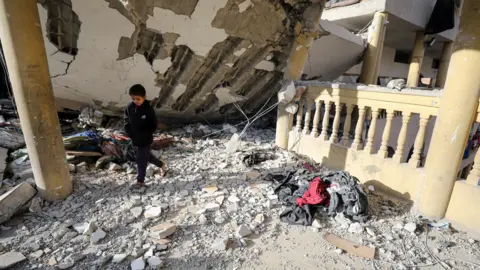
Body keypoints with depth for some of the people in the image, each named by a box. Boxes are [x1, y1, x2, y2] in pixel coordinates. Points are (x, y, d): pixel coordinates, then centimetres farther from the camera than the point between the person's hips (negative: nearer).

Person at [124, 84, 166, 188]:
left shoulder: (148, 109, -20)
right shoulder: (129, 107, -4)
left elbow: (153, 125, -15)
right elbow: (126, 121, 7)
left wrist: (144, 135, -17)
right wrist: (130, 133, -3)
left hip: (145, 140, -6)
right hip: (134, 139, 6)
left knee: (141, 160, 4)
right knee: (146, 156, 22)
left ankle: (140, 181, 20)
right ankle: (162, 165, 44)